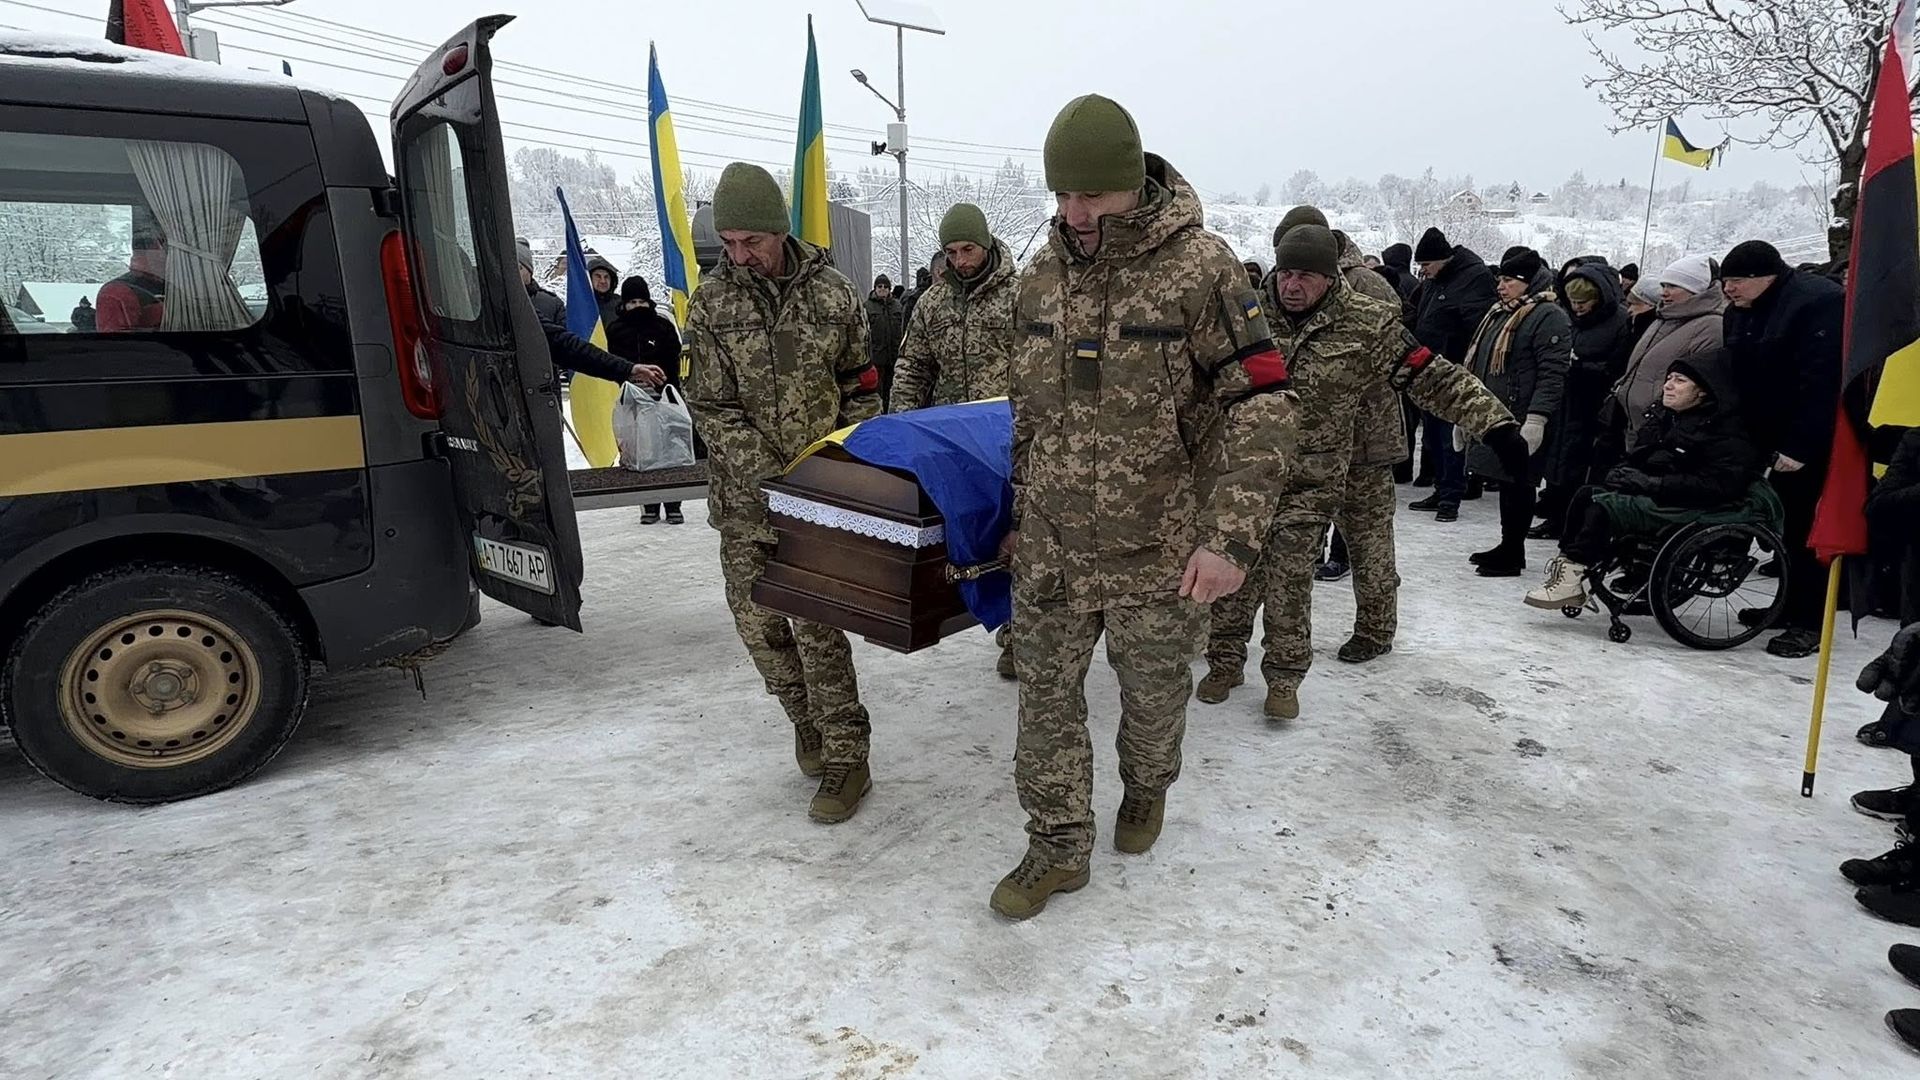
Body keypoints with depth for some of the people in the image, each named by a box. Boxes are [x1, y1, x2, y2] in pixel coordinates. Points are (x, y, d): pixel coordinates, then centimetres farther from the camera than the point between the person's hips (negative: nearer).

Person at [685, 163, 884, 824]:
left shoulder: (833, 293, -1)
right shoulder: (711, 302, -2)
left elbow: (860, 388, 7)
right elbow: (712, 406, -5)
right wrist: (774, 477, -14)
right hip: (747, 494, 2)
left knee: (815, 623, -6)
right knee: (756, 619, 7)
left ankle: (846, 758, 5)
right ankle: (807, 718, 31)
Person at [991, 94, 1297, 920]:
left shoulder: (1198, 267, -13)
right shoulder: (1041, 276, 4)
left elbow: (1261, 405, -15)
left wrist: (1231, 537, -23)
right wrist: (1020, 512, 17)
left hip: (1158, 555, -4)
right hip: (1050, 551, 4)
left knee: (1154, 696, 17)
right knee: (1046, 701, 10)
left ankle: (1147, 791, 48)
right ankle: (1058, 850, 29)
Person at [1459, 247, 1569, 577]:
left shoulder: (1550, 317, -10)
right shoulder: (1501, 313, 18)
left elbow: (1553, 372, -18)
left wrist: (1536, 418, -25)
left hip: (1520, 420, -9)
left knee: (1517, 483, -1)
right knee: (1505, 481, 15)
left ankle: (1513, 553, 7)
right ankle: (1508, 546, 25)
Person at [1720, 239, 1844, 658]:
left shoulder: (1819, 302, -17)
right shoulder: (1741, 312, 9)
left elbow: (1821, 382, -24)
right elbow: (1736, 376, 14)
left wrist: (1800, 446, -27)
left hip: (1816, 441, -8)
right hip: (1775, 436, 8)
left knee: (1807, 528, -5)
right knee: (1783, 521, 13)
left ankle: (1809, 622, 1)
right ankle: (1792, 605, 25)